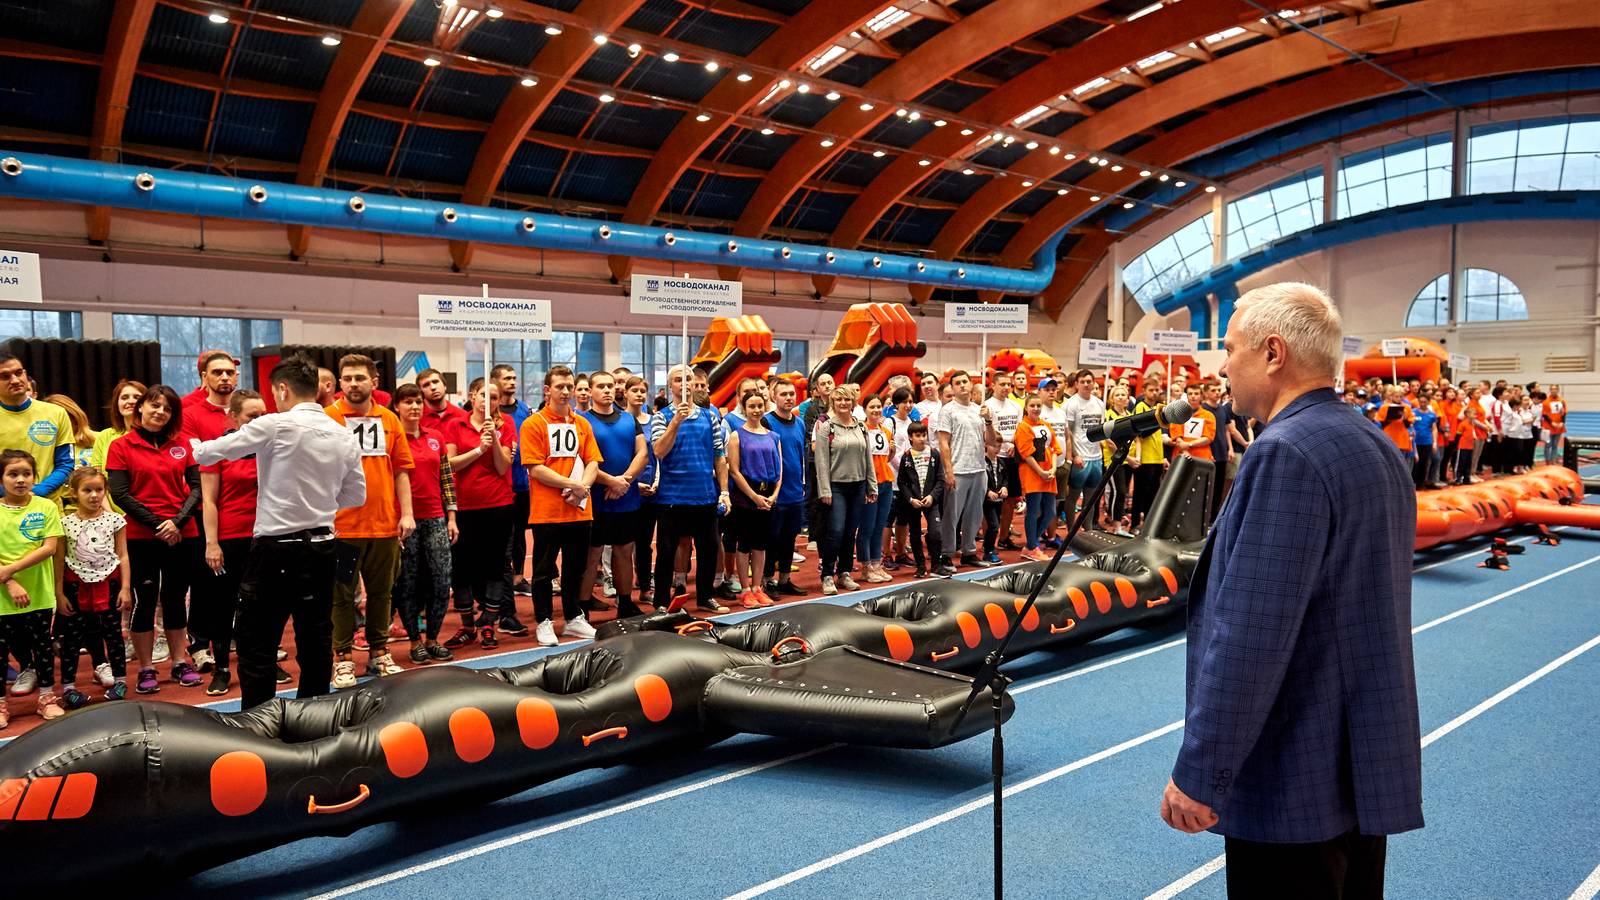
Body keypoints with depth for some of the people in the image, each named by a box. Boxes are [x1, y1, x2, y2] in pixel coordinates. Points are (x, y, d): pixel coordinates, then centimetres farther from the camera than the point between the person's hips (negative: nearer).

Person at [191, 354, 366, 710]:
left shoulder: (274, 426, -10)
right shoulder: (345, 436, 6)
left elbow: (205, 454, -1)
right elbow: (357, 496, 13)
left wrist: (193, 444, 20)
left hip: (277, 548, -6)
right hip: (322, 547, 6)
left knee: (256, 643, 2)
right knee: (316, 640, 12)